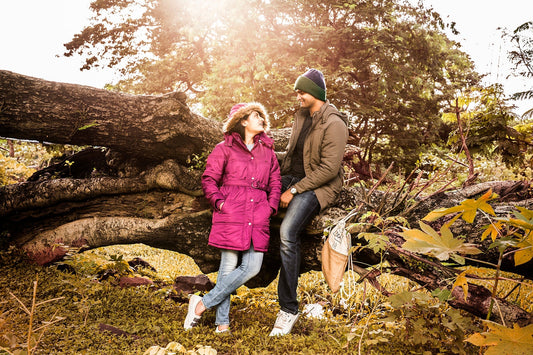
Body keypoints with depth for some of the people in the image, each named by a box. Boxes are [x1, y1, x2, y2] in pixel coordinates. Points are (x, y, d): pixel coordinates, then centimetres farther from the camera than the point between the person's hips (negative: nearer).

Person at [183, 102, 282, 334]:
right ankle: (222, 323, 7)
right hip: (231, 213, -4)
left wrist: (271, 207, 5)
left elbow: (275, 182, 20)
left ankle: (203, 304, 4)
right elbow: (208, 179, 5)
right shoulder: (225, 148, 6)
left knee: (252, 267, -6)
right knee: (229, 265, -4)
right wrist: (219, 202, -8)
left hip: (258, 217, 5)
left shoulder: (268, 151, 20)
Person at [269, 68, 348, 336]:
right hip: (294, 178, 9)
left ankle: (288, 308, -21)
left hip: (319, 186, -9)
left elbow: (329, 168, -19)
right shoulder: (302, 116, 15)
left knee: (287, 234, -29)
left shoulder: (333, 124, -13)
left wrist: (294, 190, -19)